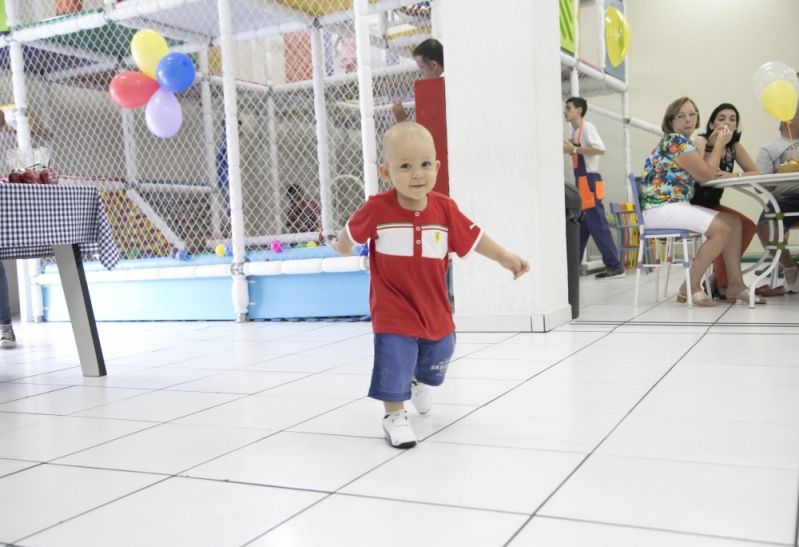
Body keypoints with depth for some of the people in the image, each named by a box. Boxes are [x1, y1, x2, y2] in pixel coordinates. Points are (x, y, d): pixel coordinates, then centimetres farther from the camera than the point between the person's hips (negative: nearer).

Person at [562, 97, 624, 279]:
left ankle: (615, 266, -4)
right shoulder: (574, 130, 17)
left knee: (598, 225, -8)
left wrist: (574, 149, -18)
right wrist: (569, 151, 7)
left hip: (589, 182, -9)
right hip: (581, 183, 9)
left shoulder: (587, 127, -9)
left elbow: (600, 149, -24)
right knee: (578, 227, 11)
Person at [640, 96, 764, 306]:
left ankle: (735, 284, 4)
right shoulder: (675, 141, -12)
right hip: (660, 208, -10)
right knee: (722, 228, -21)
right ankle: (690, 287, -13)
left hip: (676, 205, 10)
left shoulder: (684, 141, 19)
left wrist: (716, 144, 7)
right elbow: (706, 175, -12)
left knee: (734, 221, 3)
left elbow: (702, 174, 13)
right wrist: (720, 144, -1)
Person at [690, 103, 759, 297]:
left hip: (711, 204, 7)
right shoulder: (701, 140, -14)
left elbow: (755, 172, -2)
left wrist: (732, 176, -19)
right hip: (691, 205, -7)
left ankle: (720, 277, 2)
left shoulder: (734, 146, 5)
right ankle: (721, 283, -9)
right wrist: (711, 145, -33)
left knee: (748, 226, -9)